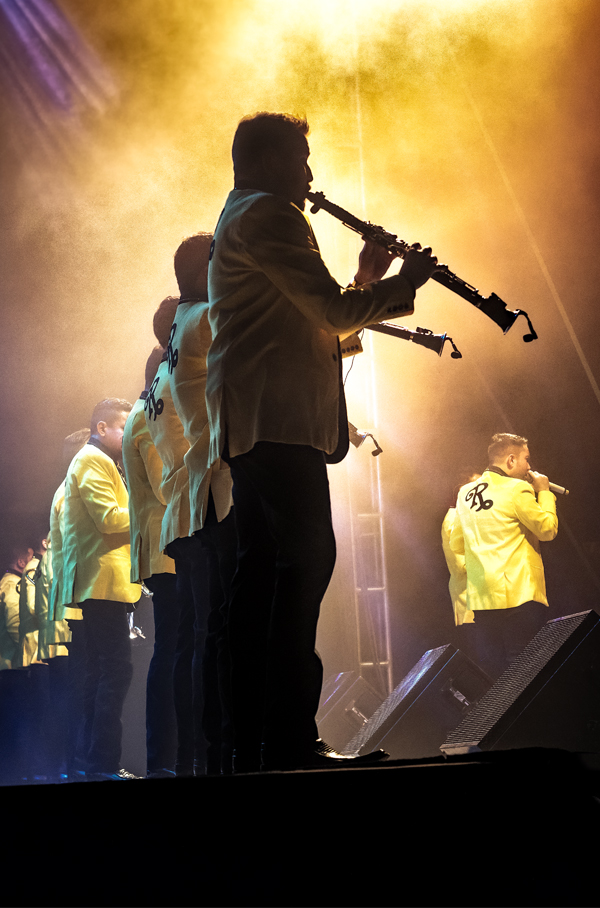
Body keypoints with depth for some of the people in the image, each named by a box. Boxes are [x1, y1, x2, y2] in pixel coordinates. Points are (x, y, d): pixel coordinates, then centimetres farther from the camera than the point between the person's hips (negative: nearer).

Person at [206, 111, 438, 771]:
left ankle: (254, 743, 6)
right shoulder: (268, 215, -5)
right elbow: (332, 313, -12)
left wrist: (367, 284, 21)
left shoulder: (240, 218, 29)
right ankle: (291, 739, -20)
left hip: (252, 423, 11)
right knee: (307, 557, -15)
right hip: (278, 417, -11)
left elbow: (314, 321, 29)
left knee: (263, 568, 7)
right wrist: (404, 281, 2)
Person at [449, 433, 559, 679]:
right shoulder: (517, 489, -9)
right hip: (519, 594, -7)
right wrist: (544, 492, 8)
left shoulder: (465, 493, 12)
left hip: (481, 598, 7)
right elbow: (548, 529, -3)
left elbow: (456, 545, 18)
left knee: (491, 671, 8)